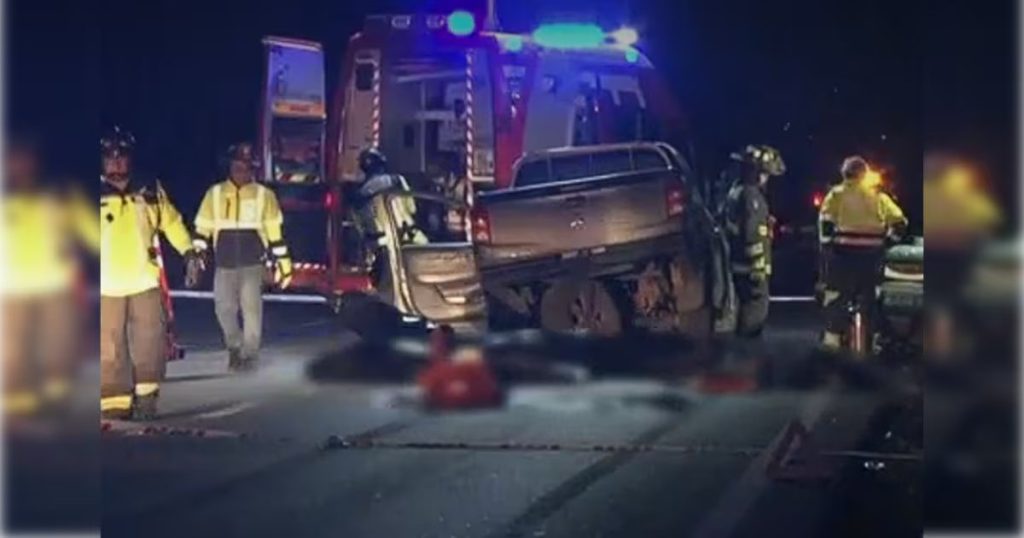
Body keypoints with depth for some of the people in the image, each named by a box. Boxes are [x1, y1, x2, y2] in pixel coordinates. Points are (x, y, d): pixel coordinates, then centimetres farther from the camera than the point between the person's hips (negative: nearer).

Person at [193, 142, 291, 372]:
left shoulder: (264, 195, 2)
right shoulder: (214, 194, 5)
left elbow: (276, 232, 4)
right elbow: (202, 229, 8)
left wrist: (283, 265, 2)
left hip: (253, 264, -2)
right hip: (224, 265, 2)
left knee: (252, 309, -5)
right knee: (224, 309, 5)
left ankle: (249, 354, 6)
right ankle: (235, 347, 28)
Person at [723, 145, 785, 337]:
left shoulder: (735, 190, 13)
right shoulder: (751, 195, -18)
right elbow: (753, 236, -22)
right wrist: (758, 271, -20)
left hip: (739, 264, 10)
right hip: (750, 267, -10)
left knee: (745, 309, 17)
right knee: (756, 311, -6)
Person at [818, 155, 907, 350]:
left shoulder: (837, 194, 3)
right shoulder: (878, 195, 10)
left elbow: (826, 222, -7)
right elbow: (900, 223, 8)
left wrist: (826, 243, 1)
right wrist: (889, 238, 22)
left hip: (844, 251, -3)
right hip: (872, 252, 3)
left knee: (836, 295, 1)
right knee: (868, 295, 14)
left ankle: (832, 336, -7)